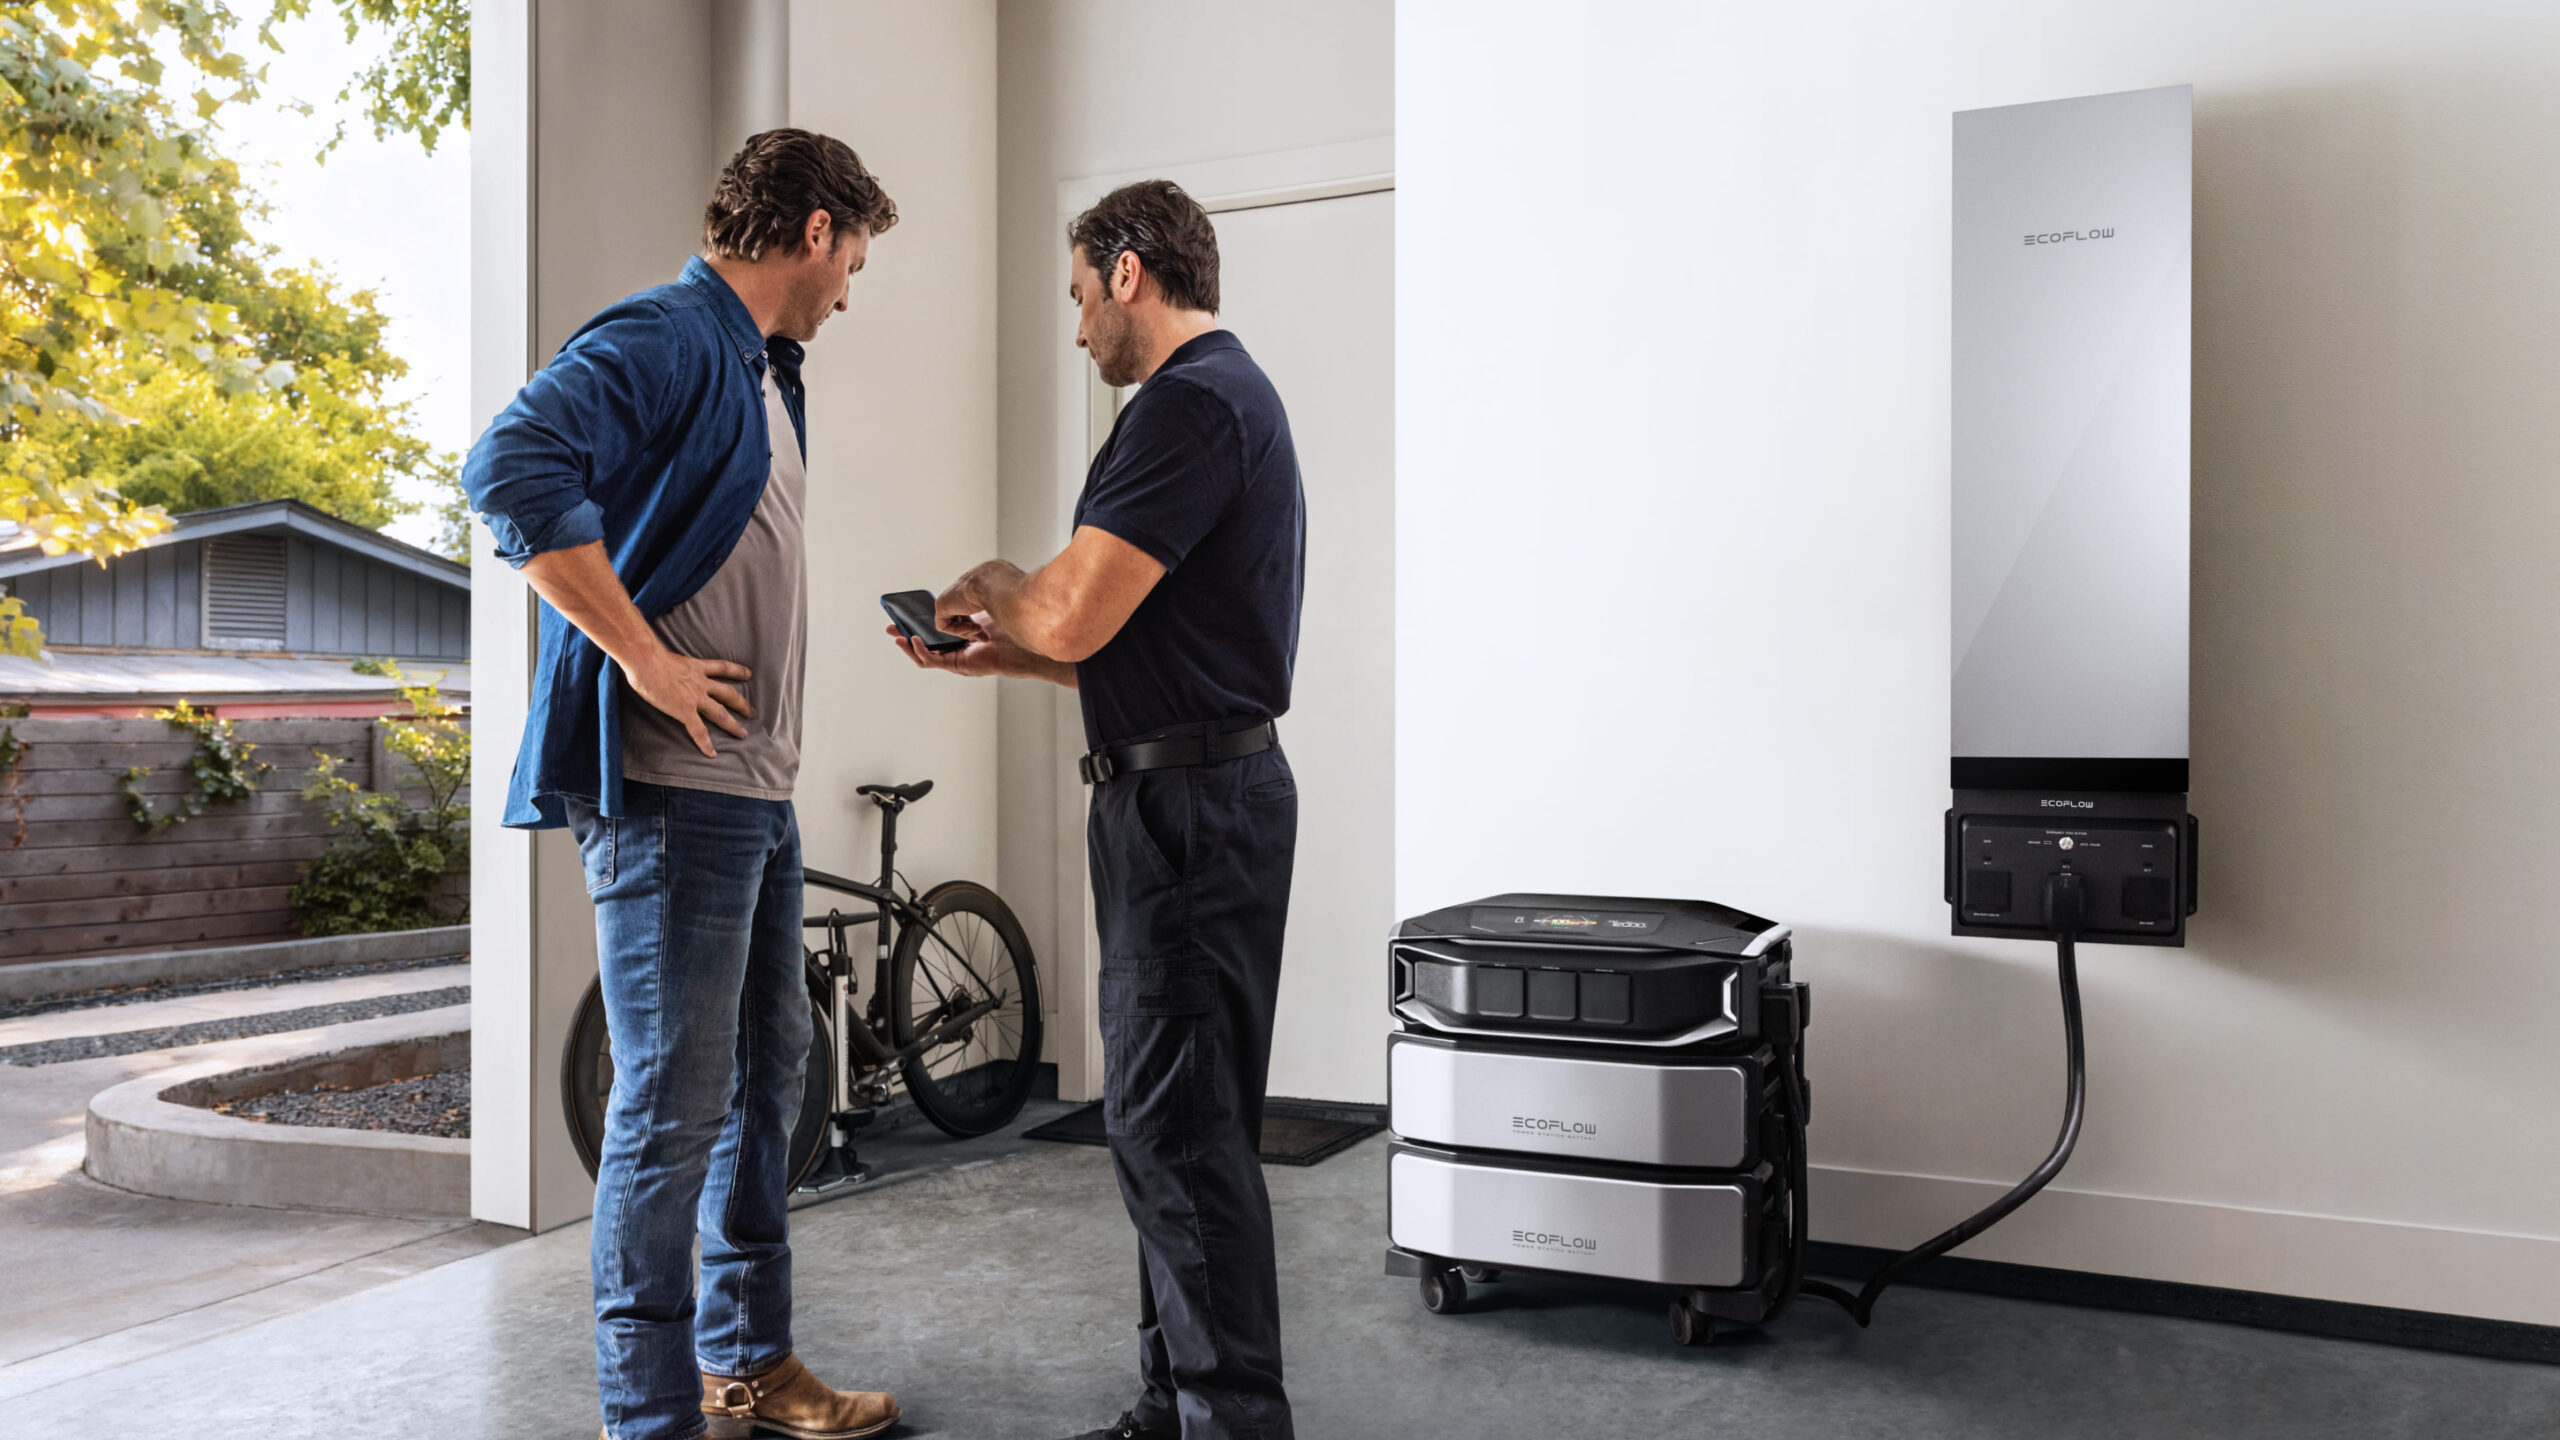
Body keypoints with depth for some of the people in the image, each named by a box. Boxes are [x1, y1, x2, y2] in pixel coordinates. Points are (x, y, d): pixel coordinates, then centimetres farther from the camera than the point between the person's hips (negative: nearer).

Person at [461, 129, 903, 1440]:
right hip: (670, 789, -10)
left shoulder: (761, 369, 19)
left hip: (757, 791, 10)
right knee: (674, 1108, -3)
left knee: (764, 1079, 16)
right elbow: (514, 465, -26)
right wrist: (646, 660, -23)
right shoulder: (664, 337, -10)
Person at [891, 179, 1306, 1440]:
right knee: (1171, 1119, 15)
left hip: (1189, 805, -11)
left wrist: (994, 587, 0)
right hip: (1192, 797, 11)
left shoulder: (1190, 403, -15)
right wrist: (998, 653, 18)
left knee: (1174, 1123, -5)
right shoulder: (1228, 394, 19)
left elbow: (1071, 617, -21)